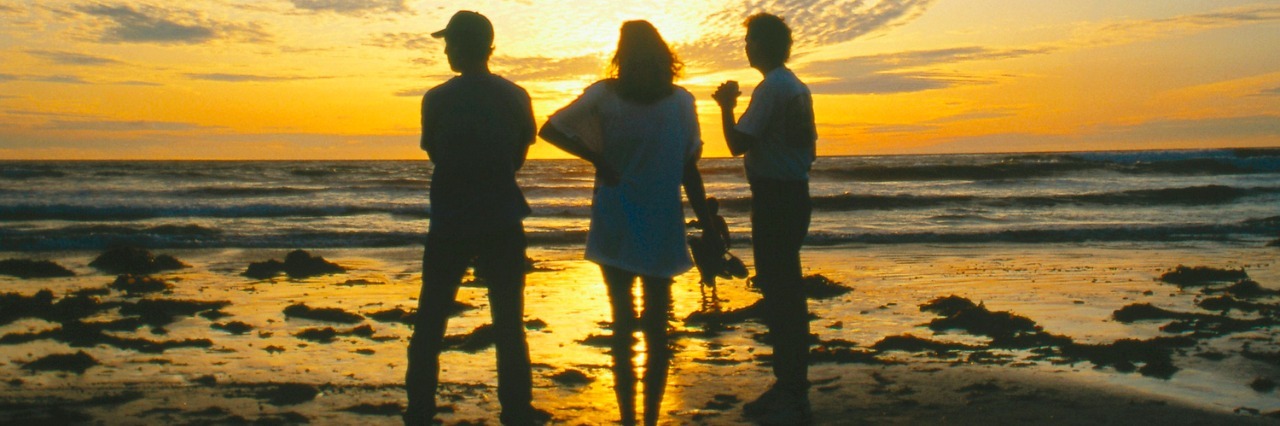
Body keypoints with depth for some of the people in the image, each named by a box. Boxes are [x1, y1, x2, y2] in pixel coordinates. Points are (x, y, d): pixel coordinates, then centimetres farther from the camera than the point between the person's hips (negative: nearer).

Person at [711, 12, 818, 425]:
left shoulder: (771, 88, -14)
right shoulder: (798, 88, 14)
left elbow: (738, 144, -16)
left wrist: (726, 106, -1)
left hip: (774, 199, -10)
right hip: (795, 194, 10)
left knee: (780, 291, -7)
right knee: (785, 290, 14)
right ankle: (789, 386, 22)